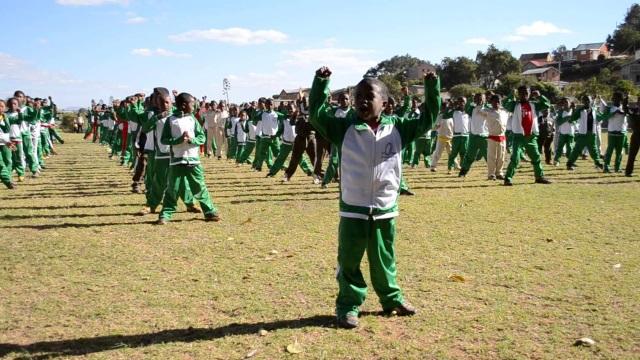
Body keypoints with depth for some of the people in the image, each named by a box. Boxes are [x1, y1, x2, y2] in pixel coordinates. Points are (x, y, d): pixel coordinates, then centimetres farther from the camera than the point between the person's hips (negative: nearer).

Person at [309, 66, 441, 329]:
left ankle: (392, 298, 38)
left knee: (384, 260, 19)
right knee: (349, 261, 7)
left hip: (385, 210, 2)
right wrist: (320, 83, -24)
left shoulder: (397, 127, 0)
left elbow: (427, 120, 0)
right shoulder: (344, 128, -5)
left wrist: (432, 89, -11)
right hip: (353, 210, -2)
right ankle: (348, 306, 22)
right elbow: (316, 115, -12)